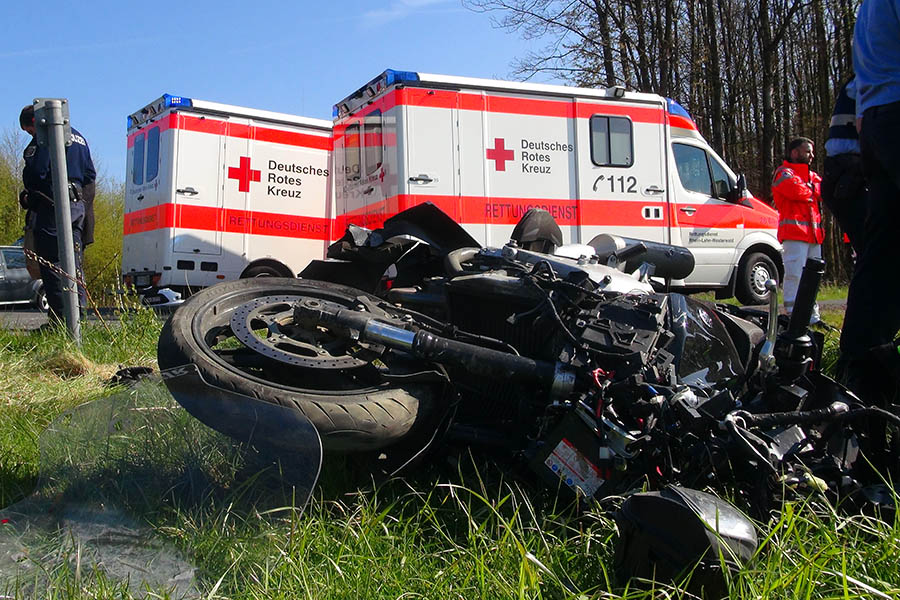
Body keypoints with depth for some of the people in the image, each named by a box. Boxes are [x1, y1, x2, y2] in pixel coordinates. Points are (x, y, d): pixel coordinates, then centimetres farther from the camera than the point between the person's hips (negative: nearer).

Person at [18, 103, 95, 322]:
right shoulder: (78, 137, 22)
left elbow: (35, 170, -14)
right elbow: (90, 174, 21)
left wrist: (29, 196, 2)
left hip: (52, 206, -8)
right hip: (78, 205, 8)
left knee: (53, 263, -7)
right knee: (74, 264, 10)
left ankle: (62, 318, -10)